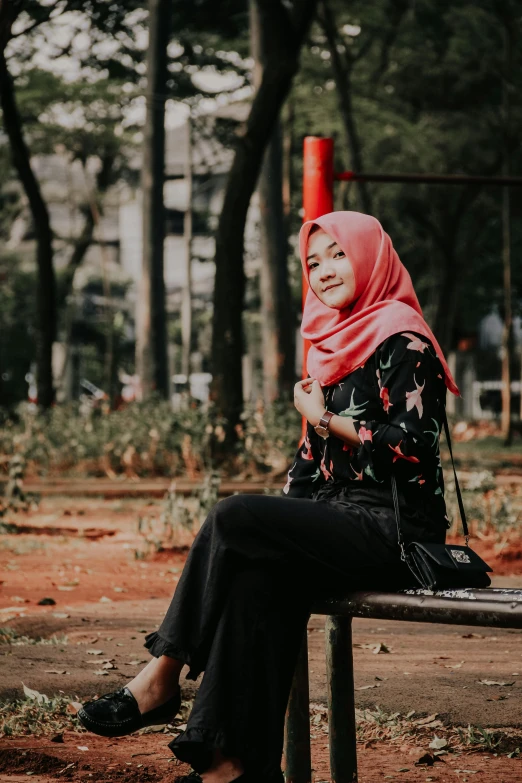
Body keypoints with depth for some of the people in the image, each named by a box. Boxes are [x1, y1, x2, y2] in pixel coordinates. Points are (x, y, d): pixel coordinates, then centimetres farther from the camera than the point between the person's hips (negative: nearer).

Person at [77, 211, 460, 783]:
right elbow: (313, 454, 20)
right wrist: (282, 516, 6)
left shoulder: (402, 340, -7)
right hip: (345, 518, 7)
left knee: (234, 517, -22)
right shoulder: (338, 341, 19)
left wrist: (325, 418, -9)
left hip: (395, 531, -7)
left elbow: (413, 444, -16)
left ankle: (162, 677, -10)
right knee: (257, 574, -23)